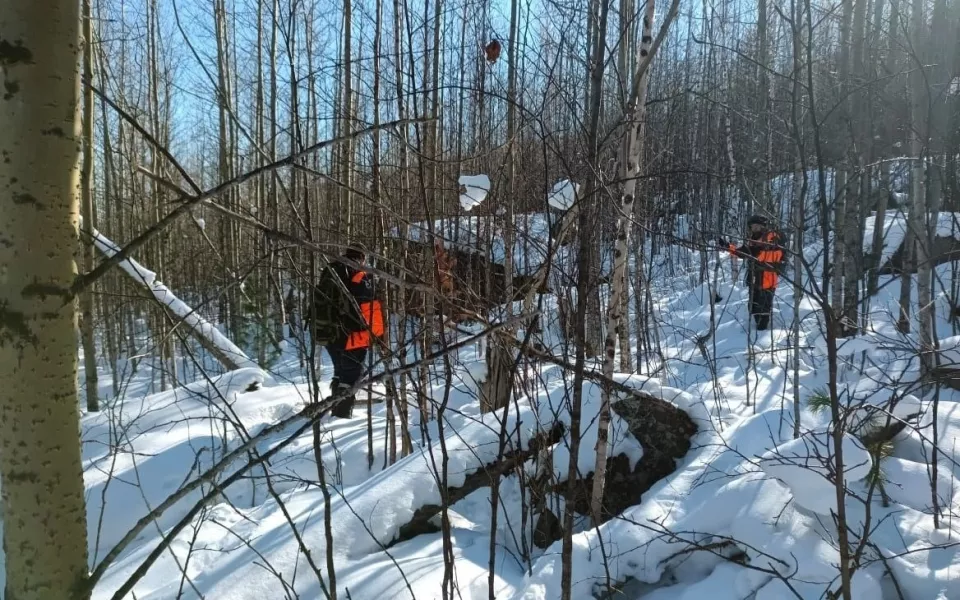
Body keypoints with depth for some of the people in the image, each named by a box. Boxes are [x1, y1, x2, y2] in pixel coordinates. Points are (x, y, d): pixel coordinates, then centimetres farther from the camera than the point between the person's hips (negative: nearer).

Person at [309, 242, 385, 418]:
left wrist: (319, 331, 24)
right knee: (351, 374, 1)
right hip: (353, 335, -7)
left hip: (328, 334, 7)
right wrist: (377, 334, -9)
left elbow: (319, 304, 17)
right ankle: (342, 413, -3)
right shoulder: (363, 277, -9)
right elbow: (372, 309, -15)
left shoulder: (328, 274, 13)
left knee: (340, 371, 23)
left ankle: (336, 407, 32)